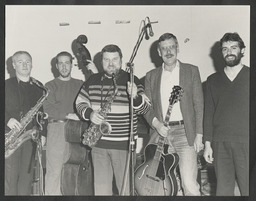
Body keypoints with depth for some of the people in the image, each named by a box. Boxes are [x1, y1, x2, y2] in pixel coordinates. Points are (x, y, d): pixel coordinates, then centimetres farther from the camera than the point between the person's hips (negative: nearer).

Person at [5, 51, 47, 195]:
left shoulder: (38, 87, 13)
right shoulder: (6, 85, 4)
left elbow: (43, 111, 14)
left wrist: (43, 133, 6)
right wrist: (8, 119, -18)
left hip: (31, 137, 3)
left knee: (27, 176, 5)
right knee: (10, 176, -5)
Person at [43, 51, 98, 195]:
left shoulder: (80, 84, 17)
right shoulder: (51, 85, 10)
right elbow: (47, 108, -4)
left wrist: (96, 74, -4)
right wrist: (68, 115, -13)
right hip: (57, 129, -2)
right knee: (54, 170, -6)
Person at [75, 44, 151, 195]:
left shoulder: (132, 80, -1)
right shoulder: (93, 80, 9)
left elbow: (145, 108, -7)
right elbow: (80, 102, 13)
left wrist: (135, 97, -28)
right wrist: (89, 113, -8)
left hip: (124, 144, -3)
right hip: (99, 143, 3)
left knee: (126, 188, 2)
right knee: (101, 188, 9)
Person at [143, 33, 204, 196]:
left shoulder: (191, 71, 7)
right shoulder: (151, 76, 13)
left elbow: (199, 105, 3)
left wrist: (199, 135, -4)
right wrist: (156, 124, -9)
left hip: (185, 133, -2)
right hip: (160, 133, 3)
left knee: (190, 184, -12)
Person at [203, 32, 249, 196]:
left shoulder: (249, 76, 5)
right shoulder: (213, 80, 14)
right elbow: (209, 113, 13)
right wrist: (208, 144, 7)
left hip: (245, 142, -2)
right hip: (220, 144, 3)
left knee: (248, 189, -4)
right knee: (223, 189, 4)